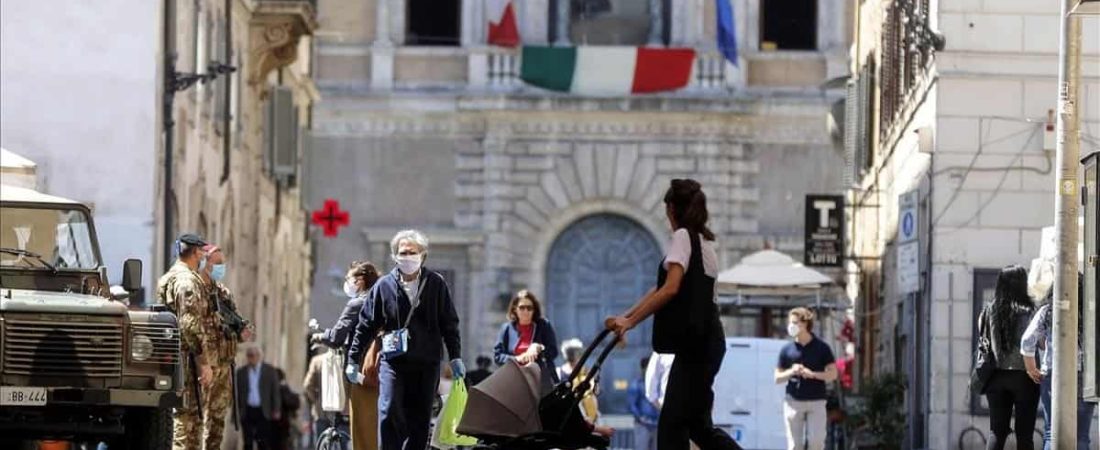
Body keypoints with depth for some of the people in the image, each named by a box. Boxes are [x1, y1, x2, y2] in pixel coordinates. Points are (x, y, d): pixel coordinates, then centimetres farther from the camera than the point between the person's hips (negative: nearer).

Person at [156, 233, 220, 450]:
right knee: (187, 416, -10)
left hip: (175, 357, 10)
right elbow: (191, 325, -20)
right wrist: (204, 362, -20)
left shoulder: (168, 279, 19)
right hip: (189, 358, -10)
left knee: (186, 415, 14)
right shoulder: (188, 281, -13)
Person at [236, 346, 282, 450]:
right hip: (247, 411, 2)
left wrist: (276, 410, -3)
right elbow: (237, 393, 8)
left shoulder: (270, 371, 3)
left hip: (262, 412, -2)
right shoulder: (241, 372, 8)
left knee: (262, 442, -4)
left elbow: (275, 391, 2)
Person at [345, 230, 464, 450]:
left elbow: (449, 324, 9)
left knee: (420, 419, 4)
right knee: (389, 413, -14)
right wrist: (353, 360, 6)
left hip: (426, 363, 1)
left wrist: (455, 358, 3)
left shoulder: (436, 284, 4)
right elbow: (366, 325, 7)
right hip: (393, 360, -1)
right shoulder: (384, 286, 2)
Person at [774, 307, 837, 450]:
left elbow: (832, 374, 1)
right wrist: (791, 372, -11)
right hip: (794, 400, 1)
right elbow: (777, 378, 10)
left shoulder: (821, 348, 3)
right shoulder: (787, 350, 7)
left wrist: (813, 374, -15)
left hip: (816, 401, -1)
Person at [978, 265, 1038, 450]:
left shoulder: (989, 311, 3)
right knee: (1024, 434, 4)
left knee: (997, 431, 6)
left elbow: (983, 342, 5)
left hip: (996, 377, 4)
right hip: (1023, 377, -4)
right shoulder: (1026, 312, -10)